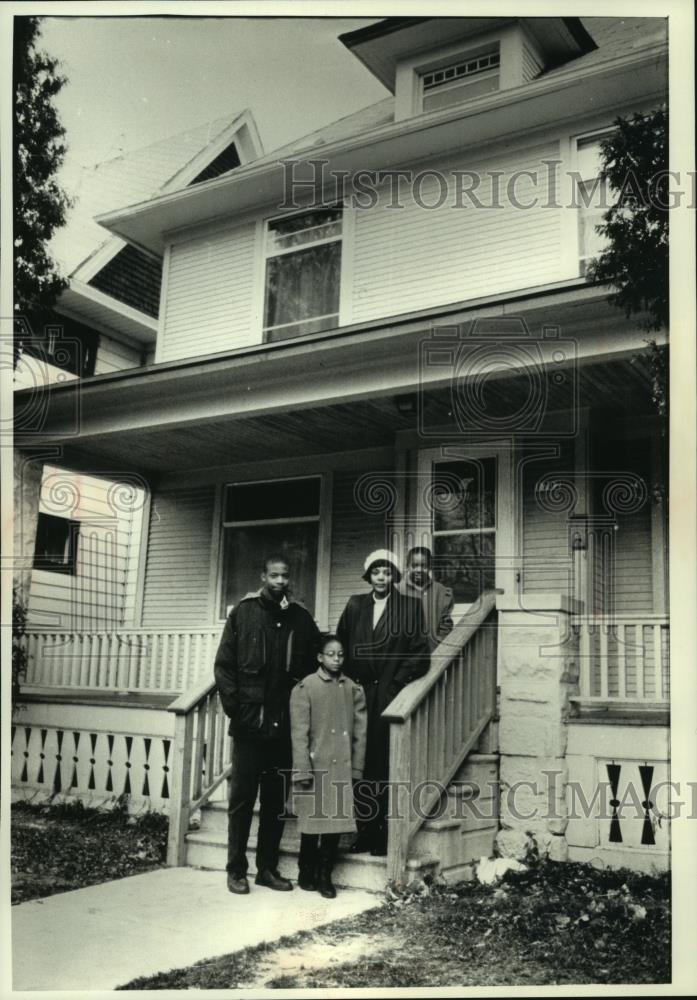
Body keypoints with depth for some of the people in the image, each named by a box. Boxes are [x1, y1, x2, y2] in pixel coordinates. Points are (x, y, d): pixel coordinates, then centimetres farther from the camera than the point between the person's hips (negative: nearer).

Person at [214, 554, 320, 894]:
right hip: (249, 722, -2)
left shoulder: (301, 617, 5)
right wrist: (234, 706, -8)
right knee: (242, 798, 4)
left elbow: (311, 664, 11)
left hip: (284, 724, 3)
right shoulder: (243, 613, -1)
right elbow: (224, 665, -1)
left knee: (277, 800, 10)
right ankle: (236, 870, 14)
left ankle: (268, 867, 21)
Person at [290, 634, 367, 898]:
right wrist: (302, 770, -11)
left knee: (337, 822, 4)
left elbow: (360, 732, 7)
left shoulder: (353, 689, 6)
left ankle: (324, 876, 18)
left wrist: (357, 768, 4)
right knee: (312, 821, 4)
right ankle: (306, 874, 22)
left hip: (342, 769, 3)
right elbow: (299, 733, -7)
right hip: (315, 766, -3)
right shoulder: (305, 688, -4)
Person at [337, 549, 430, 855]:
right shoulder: (355, 605, 12)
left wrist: (396, 681, -7)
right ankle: (365, 832, 11)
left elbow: (421, 654, -2)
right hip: (359, 694, 3)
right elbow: (340, 646, 13)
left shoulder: (410, 606, 3)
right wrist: (350, 680, 3)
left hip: (390, 696, -3)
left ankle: (385, 835, 4)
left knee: (386, 767, -3)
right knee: (361, 765, 2)